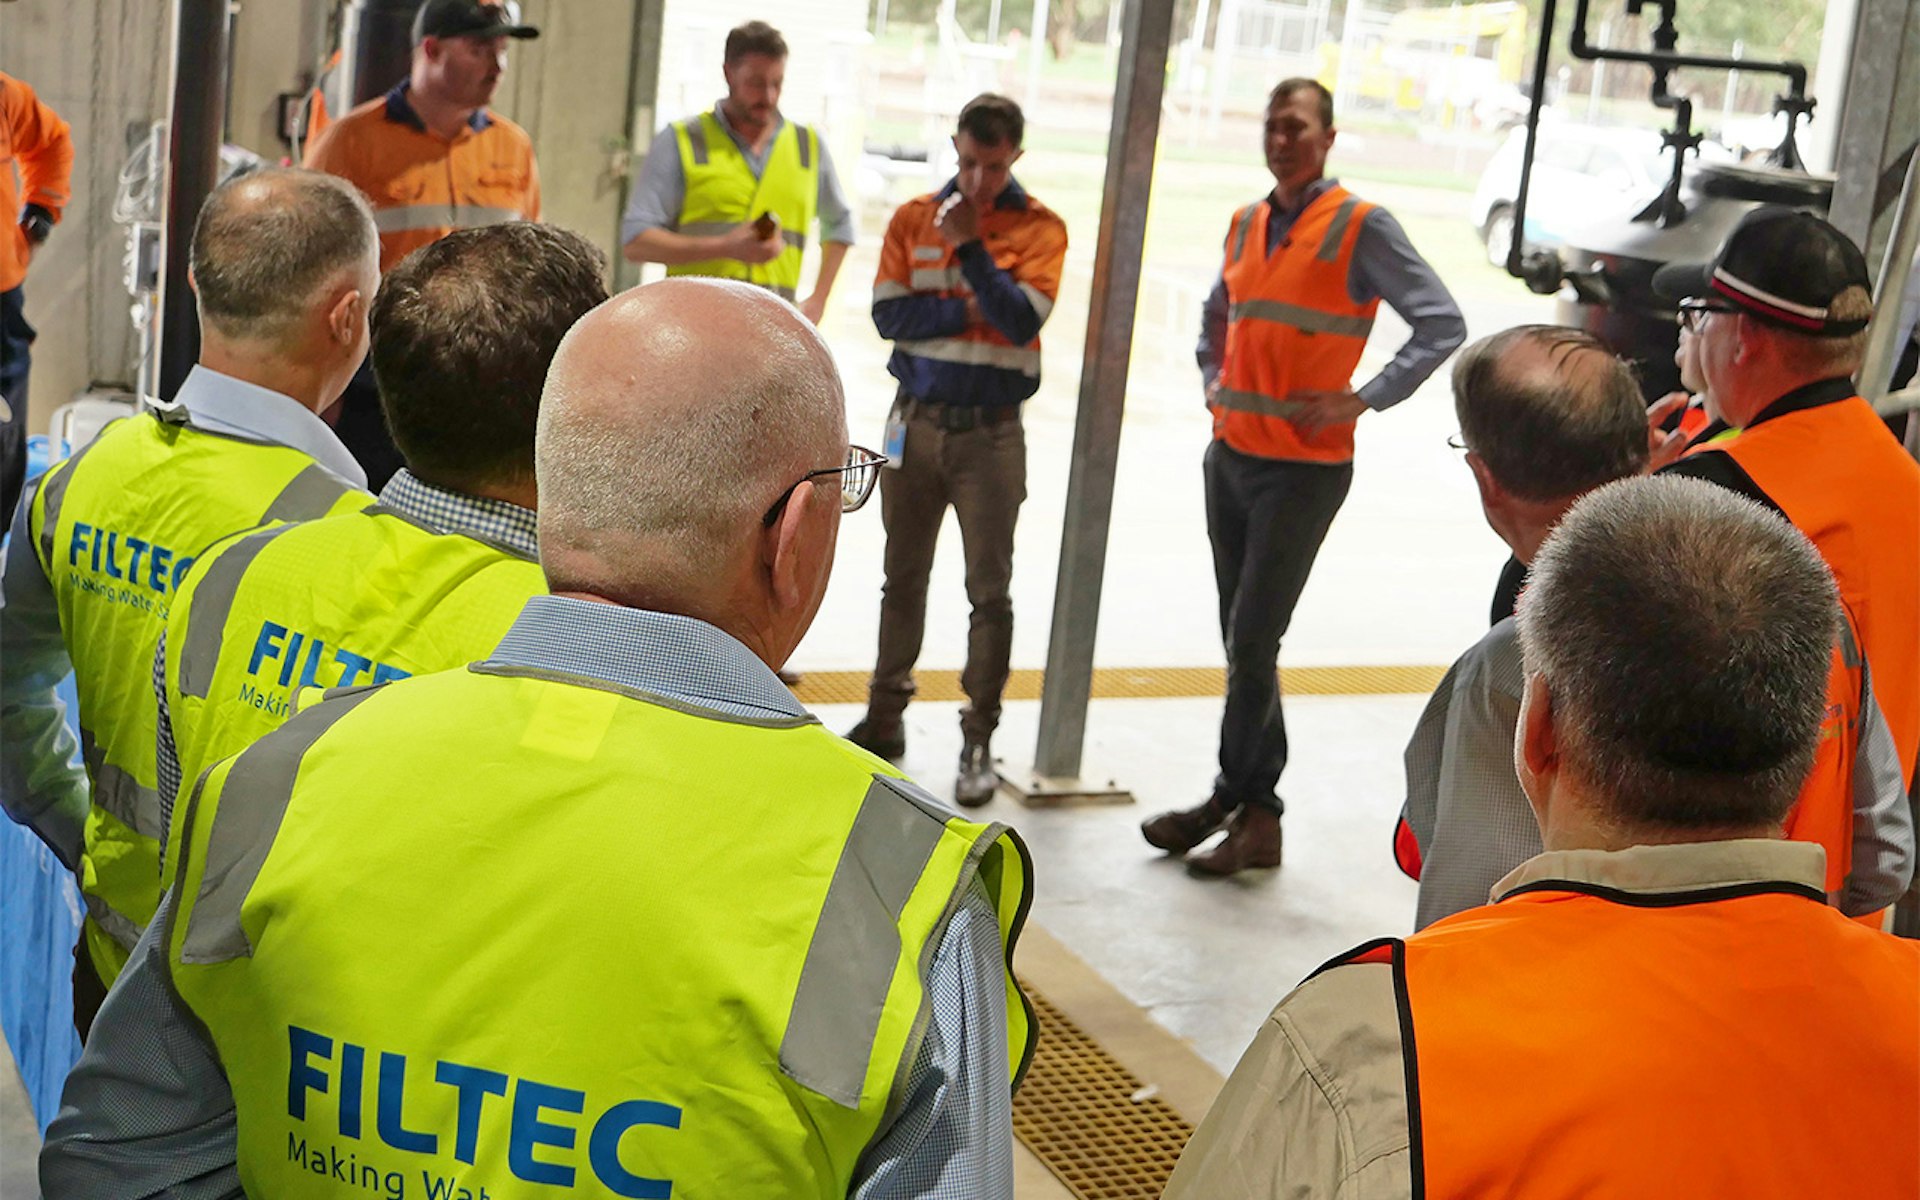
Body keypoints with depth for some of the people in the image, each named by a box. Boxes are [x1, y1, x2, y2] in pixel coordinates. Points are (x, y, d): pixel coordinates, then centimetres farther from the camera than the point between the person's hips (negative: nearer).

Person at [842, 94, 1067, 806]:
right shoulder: (914, 219, 5)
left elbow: (1022, 321, -15)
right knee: (903, 577, 12)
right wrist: (966, 311, -13)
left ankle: (979, 740, 4)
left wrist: (971, 248, -21)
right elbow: (888, 315, -4)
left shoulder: (1039, 230, -2)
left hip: (991, 431, -3)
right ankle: (886, 717, 23)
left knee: (990, 589, -2)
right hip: (917, 421, 3)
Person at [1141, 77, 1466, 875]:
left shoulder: (1361, 227, -8)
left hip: (1303, 469, -7)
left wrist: (1364, 400, -15)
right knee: (1241, 640, 10)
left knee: (1252, 644, -7)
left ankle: (1238, 801, 6)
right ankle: (1255, 812, 19)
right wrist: (1214, 384, 14)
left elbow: (1442, 324, -10)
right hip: (1231, 457, 7)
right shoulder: (1245, 225, 12)